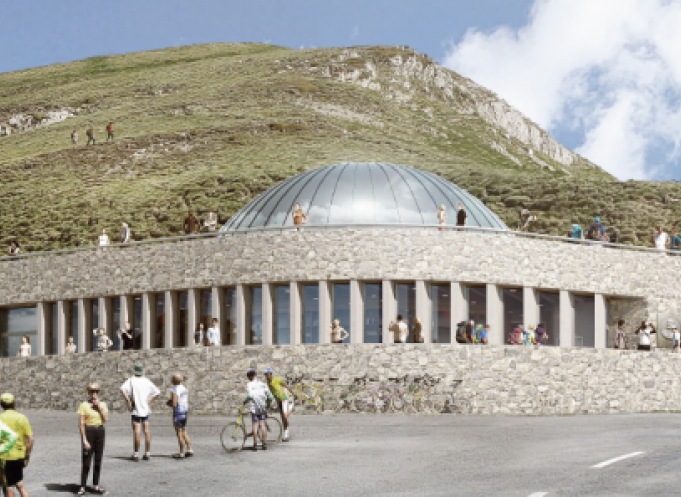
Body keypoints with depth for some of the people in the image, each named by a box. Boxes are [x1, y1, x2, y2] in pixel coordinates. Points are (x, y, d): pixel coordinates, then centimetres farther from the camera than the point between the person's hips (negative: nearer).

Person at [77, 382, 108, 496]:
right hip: (88, 431, -5)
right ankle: (82, 487, 3)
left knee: (98, 460, 9)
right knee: (86, 462, -4)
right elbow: (81, 423, -9)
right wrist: (84, 440, -15)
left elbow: (105, 419, -5)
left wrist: (99, 407, -10)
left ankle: (96, 486, 19)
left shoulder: (102, 404, 8)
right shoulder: (84, 405, -6)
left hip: (100, 431, 5)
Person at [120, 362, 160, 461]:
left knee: (136, 431, -5)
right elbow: (157, 392, 7)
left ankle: (136, 454, -4)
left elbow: (122, 389, -21)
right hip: (145, 409, 3)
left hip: (136, 409, -3)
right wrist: (149, 402, 10)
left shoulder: (131, 380, -5)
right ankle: (148, 453, 7)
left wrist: (128, 402, -14)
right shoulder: (147, 381, 5)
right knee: (146, 430, 6)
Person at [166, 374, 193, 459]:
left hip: (178, 413, -8)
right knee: (183, 432, 17)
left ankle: (181, 453, 4)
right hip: (185, 411, 8)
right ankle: (189, 450, 15)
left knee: (179, 433, 0)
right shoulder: (184, 388, 8)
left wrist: (169, 404, -2)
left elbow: (174, 404, -24)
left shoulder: (174, 391, -19)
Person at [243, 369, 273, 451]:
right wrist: (267, 405, 21)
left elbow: (250, 396, -23)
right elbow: (270, 397, 5)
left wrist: (245, 402, -6)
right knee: (262, 424, 6)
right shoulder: (263, 384, 6)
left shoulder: (249, 385, -7)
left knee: (255, 425, 1)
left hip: (254, 408, -3)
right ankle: (264, 444, 4)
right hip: (262, 408, 3)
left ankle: (255, 444, 1)